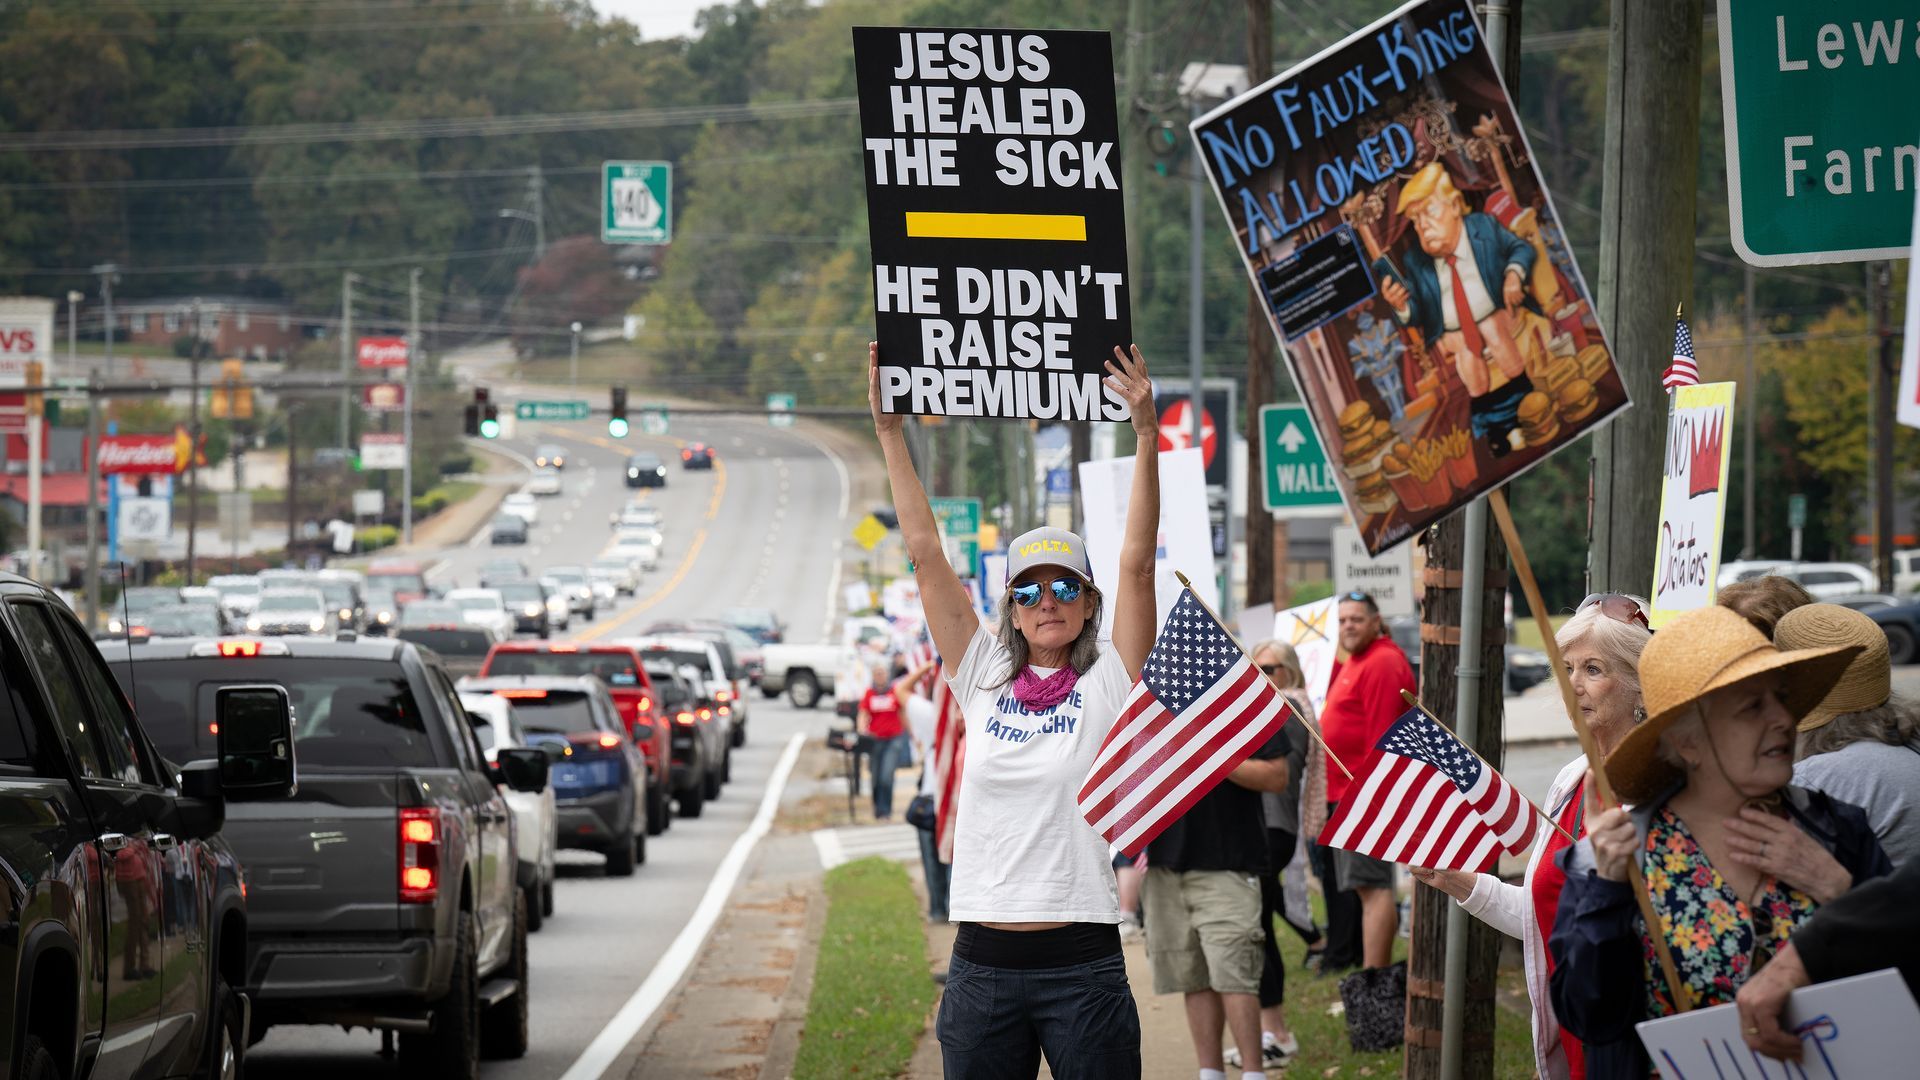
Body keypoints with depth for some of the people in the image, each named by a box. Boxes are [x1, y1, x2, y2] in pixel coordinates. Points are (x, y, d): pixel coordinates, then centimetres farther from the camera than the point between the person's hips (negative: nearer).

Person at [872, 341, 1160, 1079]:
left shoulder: (1109, 684, 2)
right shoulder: (984, 679, 9)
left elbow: (1136, 563, -7)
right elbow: (925, 555, 8)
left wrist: (1146, 436, -14)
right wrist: (889, 431, 6)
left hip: (1081, 963, -3)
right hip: (983, 963, 3)